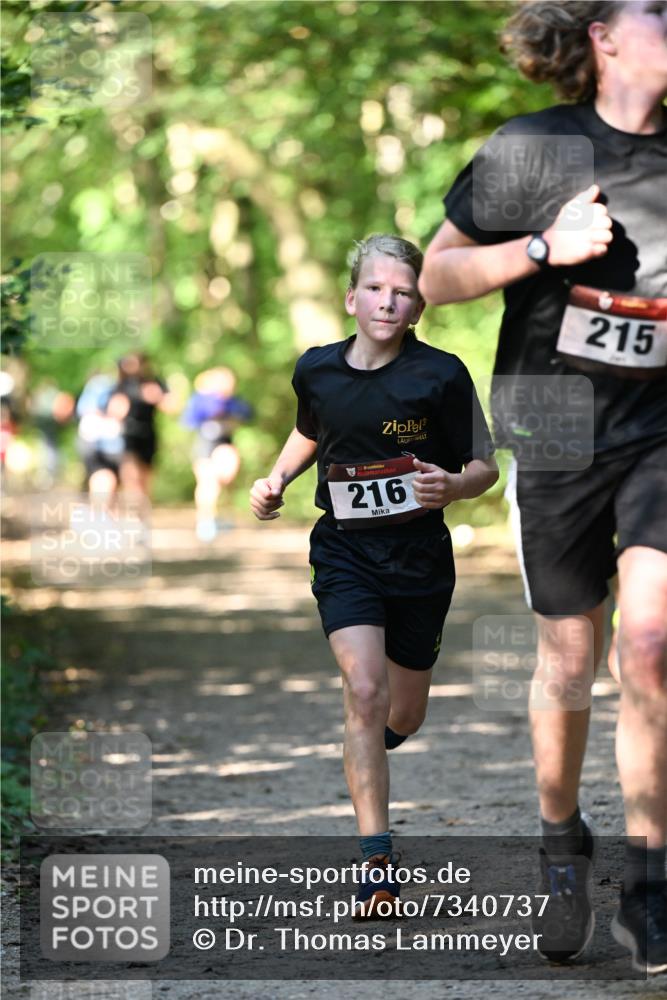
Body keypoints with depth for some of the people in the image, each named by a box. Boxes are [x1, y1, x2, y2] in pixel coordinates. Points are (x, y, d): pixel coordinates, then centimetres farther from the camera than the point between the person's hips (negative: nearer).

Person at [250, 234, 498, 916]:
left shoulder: (441, 375, -11)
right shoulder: (316, 371, -1)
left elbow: (485, 467, -4)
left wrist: (452, 486, -25)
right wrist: (276, 480, 6)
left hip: (420, 556, 0)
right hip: (344, 553, 1)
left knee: (402, 717, 14)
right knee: (363, 692, -19)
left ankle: (372, 746, 54)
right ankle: (376, 861, -19)